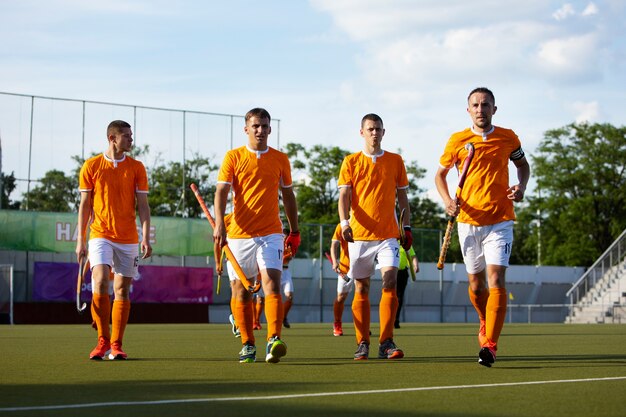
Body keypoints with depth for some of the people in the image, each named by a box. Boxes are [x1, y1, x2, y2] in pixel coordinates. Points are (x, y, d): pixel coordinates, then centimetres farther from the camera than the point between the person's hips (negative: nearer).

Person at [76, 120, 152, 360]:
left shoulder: (136, 168, 5)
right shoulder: (91, 166, 3)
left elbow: (143, 205, 4)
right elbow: (85, 205, 6)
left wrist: (146, 238, -6)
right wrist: (80, 240, 2)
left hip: (128, 238, 2)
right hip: (100, 235, -2)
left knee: (122, 290, 2)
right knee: (100, 283, -18)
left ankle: (116, 345, 9)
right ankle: (103, 339, -5)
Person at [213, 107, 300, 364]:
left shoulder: (280, 159, 10)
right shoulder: (233, 157, 4)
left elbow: (288, 196, 19)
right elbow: (221, 192, -4)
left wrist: (295, 231, 18)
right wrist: (219, 224, -19)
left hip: (271, 233, 0)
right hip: (239, 234, 0)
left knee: (272, 283, -17)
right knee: (241, 292, 4)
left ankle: (274, 341, -25)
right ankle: (248, 345, 13)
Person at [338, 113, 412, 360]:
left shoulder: (395, 161, 10)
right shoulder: (351, 162, 6)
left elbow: (402, 196, 15)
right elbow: (344, 196, -1)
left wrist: (407, 226, 8)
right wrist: (344, 222, -17)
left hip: (388, 233, 0)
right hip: (359, 234, 0)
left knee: (390, 280, -15)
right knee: (361, 288, 3)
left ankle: (386, 342, -14)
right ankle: (362, 343, 10)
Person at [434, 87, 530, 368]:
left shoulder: (508, 138, 4)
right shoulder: (457, 141, 2)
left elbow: (522, 164, 21)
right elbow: (440, 174, 13)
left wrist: (521, 186, 0)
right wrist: (447, 200, -6)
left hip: (500, 220, -1)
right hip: (468, 221, 2)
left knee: (495, 280, -16)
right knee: (476, 283, 10)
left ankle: (490, 345, -19)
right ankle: (485, 322, 40)